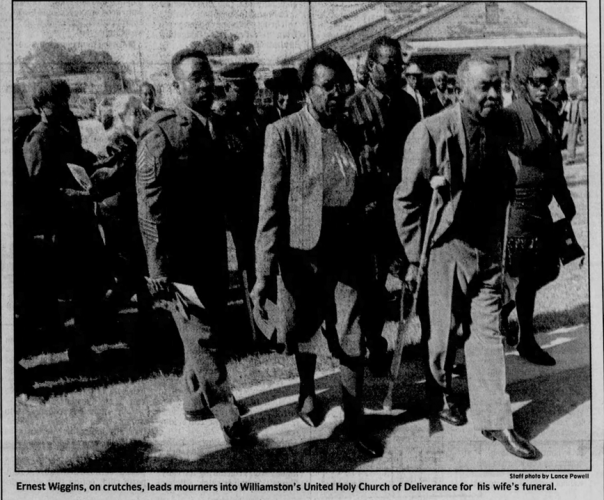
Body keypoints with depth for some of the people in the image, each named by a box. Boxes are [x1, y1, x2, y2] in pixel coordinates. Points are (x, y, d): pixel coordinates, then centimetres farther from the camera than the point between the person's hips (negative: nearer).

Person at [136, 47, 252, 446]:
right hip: (180, 258, -8)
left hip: (214, 252, 8)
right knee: (204, 339, -1)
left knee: (211, 332, 18)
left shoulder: (214, 128, 8)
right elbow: (150, 207, -17)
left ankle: (196, 401, 36)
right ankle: (228, 416, 12)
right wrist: (157, 270, -20)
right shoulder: (162, 133, -14)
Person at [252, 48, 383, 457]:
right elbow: (271, 206, -12)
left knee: (353, 343, 6)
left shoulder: (354, 131, 3)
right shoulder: (284, 133, -10)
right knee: (304, 334, 17)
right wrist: (264, 273, -14)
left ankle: (354, 419, 24)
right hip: (303, 254, -2)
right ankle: (307, 393, 45)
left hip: (350, 255, 3)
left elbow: (366, 196, 10)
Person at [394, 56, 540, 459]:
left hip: (488, 249, 5)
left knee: (488, 332, 7)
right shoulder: (432, 132, -15)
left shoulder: (501, 129, 3)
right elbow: (408, 199, -11)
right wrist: (414, 257, -10)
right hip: (445, 247, -4)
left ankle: (495, 420, 15)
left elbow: (505, 191, 13)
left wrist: (503, 244, 12)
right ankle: (440, 393, 37)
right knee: (443, 328, 11)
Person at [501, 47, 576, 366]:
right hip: (518, 205, -8)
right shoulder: (512, 116, -15)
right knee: (525, 275, 0)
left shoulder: (551, 114, 9)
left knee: (549, 269, 15)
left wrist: (567, 204, 22)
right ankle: (526, 341, 16)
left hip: (541, 206, 8)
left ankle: (502, 309, 33)